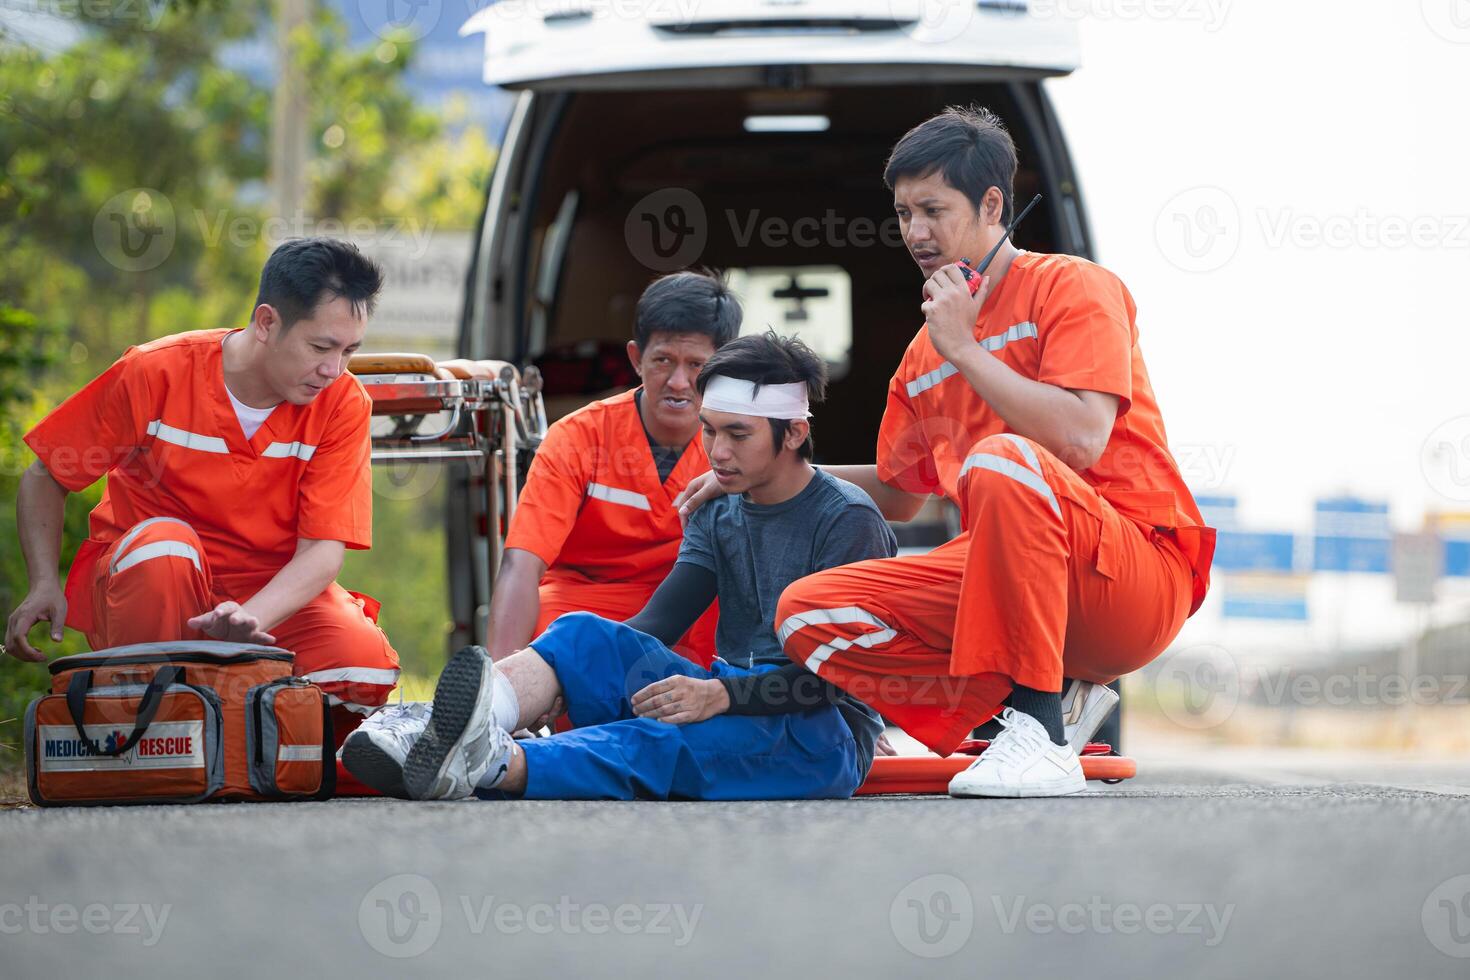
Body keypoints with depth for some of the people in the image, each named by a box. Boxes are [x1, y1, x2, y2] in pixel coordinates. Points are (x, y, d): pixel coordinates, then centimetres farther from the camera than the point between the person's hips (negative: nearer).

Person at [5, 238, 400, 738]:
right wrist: (45, 584, -18)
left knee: (364, 658, -30)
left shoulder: (344, 405, -10)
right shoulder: (155, 374, -13)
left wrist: (251, 617, -35)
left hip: (274, 592, 2)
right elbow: (44, 480, -2)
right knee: (165, 545, -38)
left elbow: (323, 548, -15)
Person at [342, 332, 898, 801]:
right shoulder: (717, 516, 17)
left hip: (822, 734, -7)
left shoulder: (848, 520, -5)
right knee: (586, 634, -18)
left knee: (662, 742, -38)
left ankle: (498, 766, -67)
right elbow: (655, 626, 5)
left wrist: (721, 695, -30)